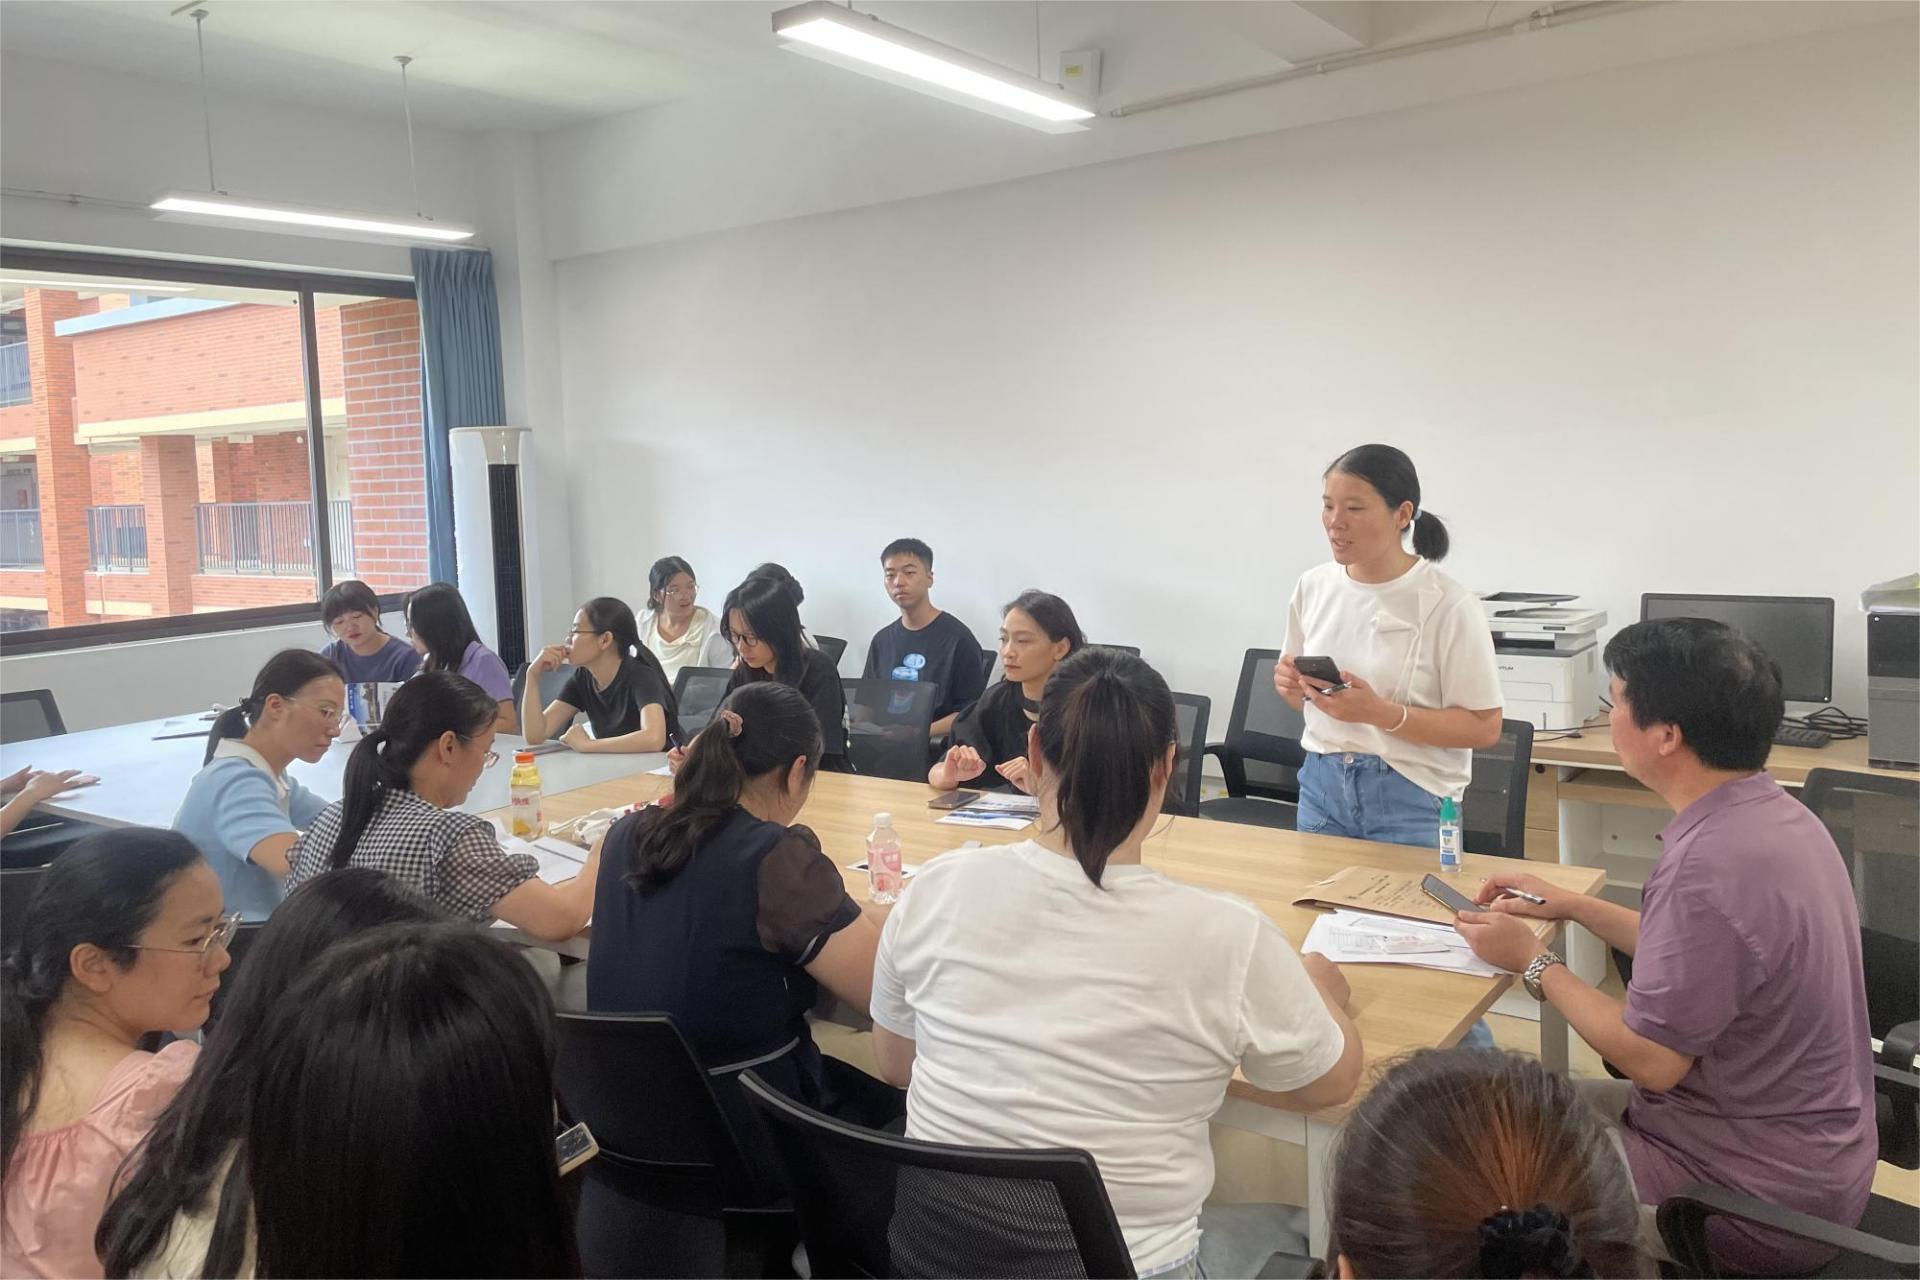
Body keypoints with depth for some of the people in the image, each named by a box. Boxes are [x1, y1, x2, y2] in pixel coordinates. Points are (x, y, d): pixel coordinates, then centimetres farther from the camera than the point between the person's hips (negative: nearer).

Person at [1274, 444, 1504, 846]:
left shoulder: (1448, 605, -14)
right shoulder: (1314, 585, 2)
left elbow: (1483, 727, -13)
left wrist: (1380, 712, -24)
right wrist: (1291, 685, -9)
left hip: (1409, 797, -4)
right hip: (1322, 784, 4)